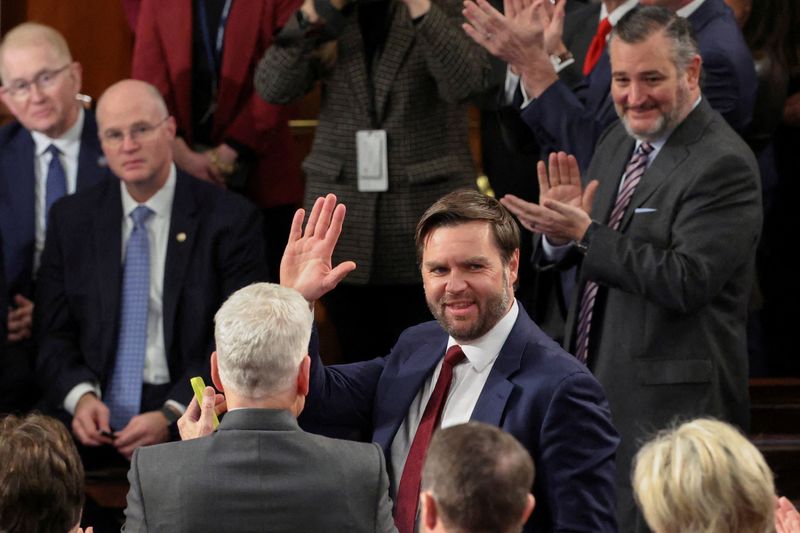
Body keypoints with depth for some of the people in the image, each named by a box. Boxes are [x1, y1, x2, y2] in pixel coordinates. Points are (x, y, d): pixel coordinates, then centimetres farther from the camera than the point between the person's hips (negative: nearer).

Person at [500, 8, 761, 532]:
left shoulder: (723, 164, -17)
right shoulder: (619, 141, 11)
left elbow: (687, 281, -25)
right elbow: (572, 254, 15)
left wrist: (585, 233, -23)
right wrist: (560, 230, -10)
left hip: (672, 406, -9)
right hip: (598, 389, 9)